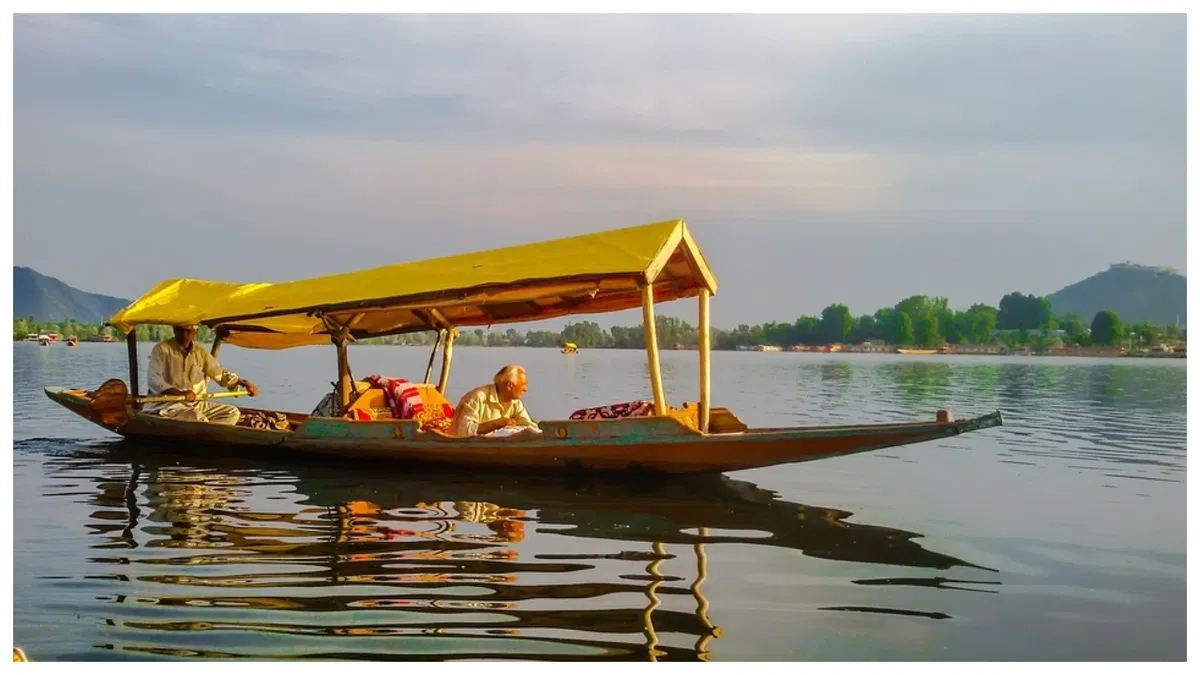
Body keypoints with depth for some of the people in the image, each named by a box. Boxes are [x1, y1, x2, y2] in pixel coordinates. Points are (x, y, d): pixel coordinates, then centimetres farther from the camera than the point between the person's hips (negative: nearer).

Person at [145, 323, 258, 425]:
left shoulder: (200, 351, 11)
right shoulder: (162, 349, -5)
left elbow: (220, 373, 20)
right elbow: (154, 380, -16)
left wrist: (243, 382, 4)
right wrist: (179, 392, -32)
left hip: (196, 403, 7)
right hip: (167, 404, -7)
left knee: (233, 412, -9)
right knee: (198, 418, -36)